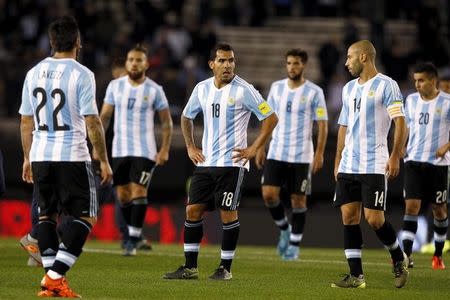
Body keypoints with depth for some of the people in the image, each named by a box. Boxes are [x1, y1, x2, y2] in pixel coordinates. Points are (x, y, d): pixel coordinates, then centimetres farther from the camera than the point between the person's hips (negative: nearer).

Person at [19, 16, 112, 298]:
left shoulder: (34, 73, 7)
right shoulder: (81, 74, -10)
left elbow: (26, 121, 12)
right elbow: (92, 122, -12)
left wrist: (28, 158, 23)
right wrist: (104, 160, -4)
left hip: (40, 156, 5)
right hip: (72, 156, -5)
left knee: (47, 215, 16)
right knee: (85, 216, 3)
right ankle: (55, 276, -9)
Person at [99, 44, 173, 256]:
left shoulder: (154, 90, -4)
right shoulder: (115, 86, 3)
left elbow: (166, 122, 3)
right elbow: (105, 116, 8)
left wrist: (165, 149, -6)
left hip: (144, 151, -3)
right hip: (119, 150, 3)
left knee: (138, 192, -13)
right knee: (123, 195, 6)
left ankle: (133, 239, -10)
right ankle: (133, 233, 22)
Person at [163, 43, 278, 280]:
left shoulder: (244, 90, -9)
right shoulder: (202, 88, 7)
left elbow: (271, 118, -7)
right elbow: (186, 117, 24)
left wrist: (253, 150, -9)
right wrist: (190, 147, 14)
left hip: (232, 162, -5)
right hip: (205, 162, 5)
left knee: (228, 213, -4)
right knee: (193, 210, 2)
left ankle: (226, 268, 6)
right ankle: (190, 267, 9)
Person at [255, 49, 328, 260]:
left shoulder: (314, 92, -4)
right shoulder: (276, 88, 8)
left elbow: (322, 124, -3)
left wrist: (319, 154, -11)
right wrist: (260, 148, 9)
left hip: (301, 156, -3)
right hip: (276, 153, 3)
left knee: (298, 199, 1)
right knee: (269, 194, -8)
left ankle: (294, 244, 12)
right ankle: (284, 229, 17)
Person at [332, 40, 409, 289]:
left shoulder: (386, 86, -6)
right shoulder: (349, 88, 16)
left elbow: (400, 123, -11)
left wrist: (395, 156, -19)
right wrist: (338, 161, 18)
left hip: (374, 165, -7)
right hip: (348, 165, 7)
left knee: (374, 219, -10)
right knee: (349, 217, 0)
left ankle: (399, 259, 15)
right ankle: (356, 276, 3)